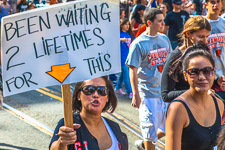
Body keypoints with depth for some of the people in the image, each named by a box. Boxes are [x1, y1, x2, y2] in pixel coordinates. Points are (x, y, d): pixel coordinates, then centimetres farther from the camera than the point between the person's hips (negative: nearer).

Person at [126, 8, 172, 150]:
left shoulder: (165, 39, 6)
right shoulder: (138, 44, -11)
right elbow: (133, 70, -11)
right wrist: (136, 95, -15)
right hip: (148, 94, -6)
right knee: (150, 127, 1)